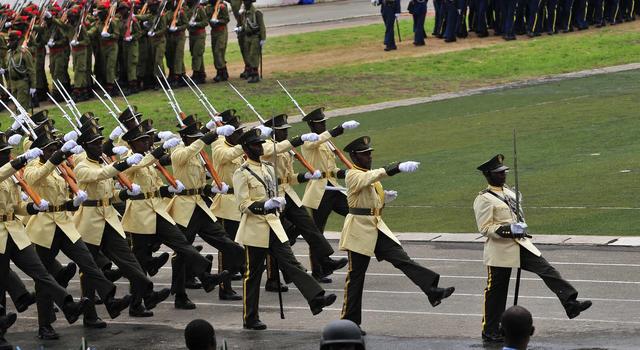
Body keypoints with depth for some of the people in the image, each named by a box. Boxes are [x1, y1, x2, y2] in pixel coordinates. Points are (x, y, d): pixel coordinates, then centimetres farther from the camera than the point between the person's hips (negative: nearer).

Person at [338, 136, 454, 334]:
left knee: (401, 258, -9)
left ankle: (432, 291, -20)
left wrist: (385, 198, 4)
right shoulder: (353, 176, -14)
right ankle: (349, 322, 8)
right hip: (360, 229, -7)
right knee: (355, 275, 0)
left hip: (377, 227, 7)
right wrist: (400, 167, -46)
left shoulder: (370, 175, 13)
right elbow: (376, 175, -34)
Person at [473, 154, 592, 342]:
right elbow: (485, 228, -17)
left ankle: (571, 303, -16)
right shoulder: (484, 199, -13)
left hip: (521, 244, 7)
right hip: (500, 251, -7)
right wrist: (509, 230, -24)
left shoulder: (509, 192, 12)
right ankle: (489, 332, 13)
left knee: (547, 270, -9)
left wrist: (521, 228, 13)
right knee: (496, 291, 2)